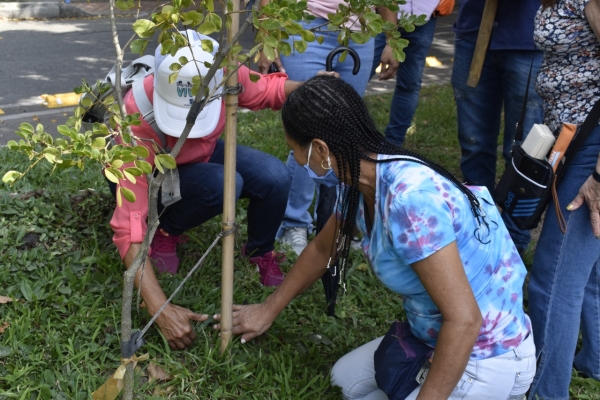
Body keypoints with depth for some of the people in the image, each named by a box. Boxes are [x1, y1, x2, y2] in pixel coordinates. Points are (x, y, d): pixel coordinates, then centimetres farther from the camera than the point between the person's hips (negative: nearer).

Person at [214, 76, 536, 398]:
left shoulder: (410, 198, -32)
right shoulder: (359, 183, -4)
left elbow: (464, 319, -30)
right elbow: (322, 249, 15)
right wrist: (269, 310, 25)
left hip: (489, 360, -9)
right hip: (434, 336, 9)